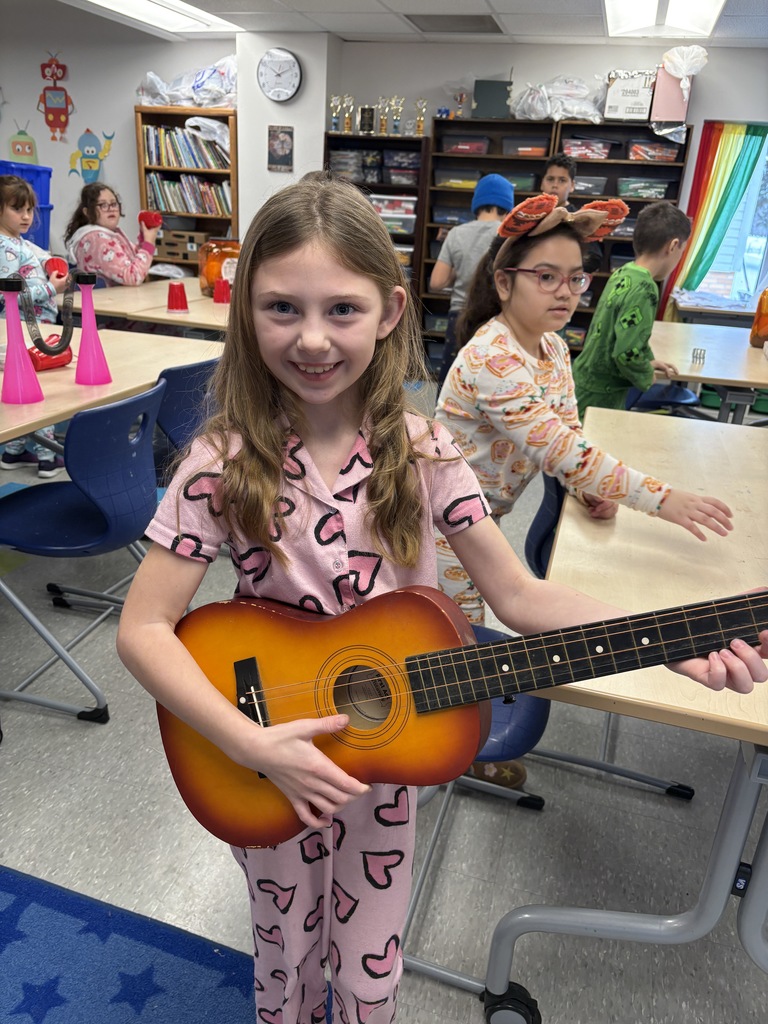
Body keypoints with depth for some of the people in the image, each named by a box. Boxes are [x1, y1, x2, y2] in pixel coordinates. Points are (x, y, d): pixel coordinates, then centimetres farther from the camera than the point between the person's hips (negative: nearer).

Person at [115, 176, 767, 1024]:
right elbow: (143, 629, -18)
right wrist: (254, 746, -27)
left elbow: (520, 597, -13)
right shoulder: (226, 462, -19)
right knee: (287, 956, 24)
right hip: (273, 760, -1)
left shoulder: (420, 451, -13)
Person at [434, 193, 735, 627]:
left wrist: (592, 488, -15)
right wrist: (663, 498, -31)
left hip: (486, 517, 8)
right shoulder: (492, 360, -27)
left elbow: (567, 435, 5)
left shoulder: (554, 348, 1)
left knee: (471, 634, 20)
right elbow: (560, 450, -32)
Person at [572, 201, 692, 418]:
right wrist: (646, 377, -9)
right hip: (600, 398, -9)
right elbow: (627, 352, -27)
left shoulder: (622, 273, 4)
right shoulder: (644, 290, -23)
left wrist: (648, 360, 19)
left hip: (586, 382, 9)